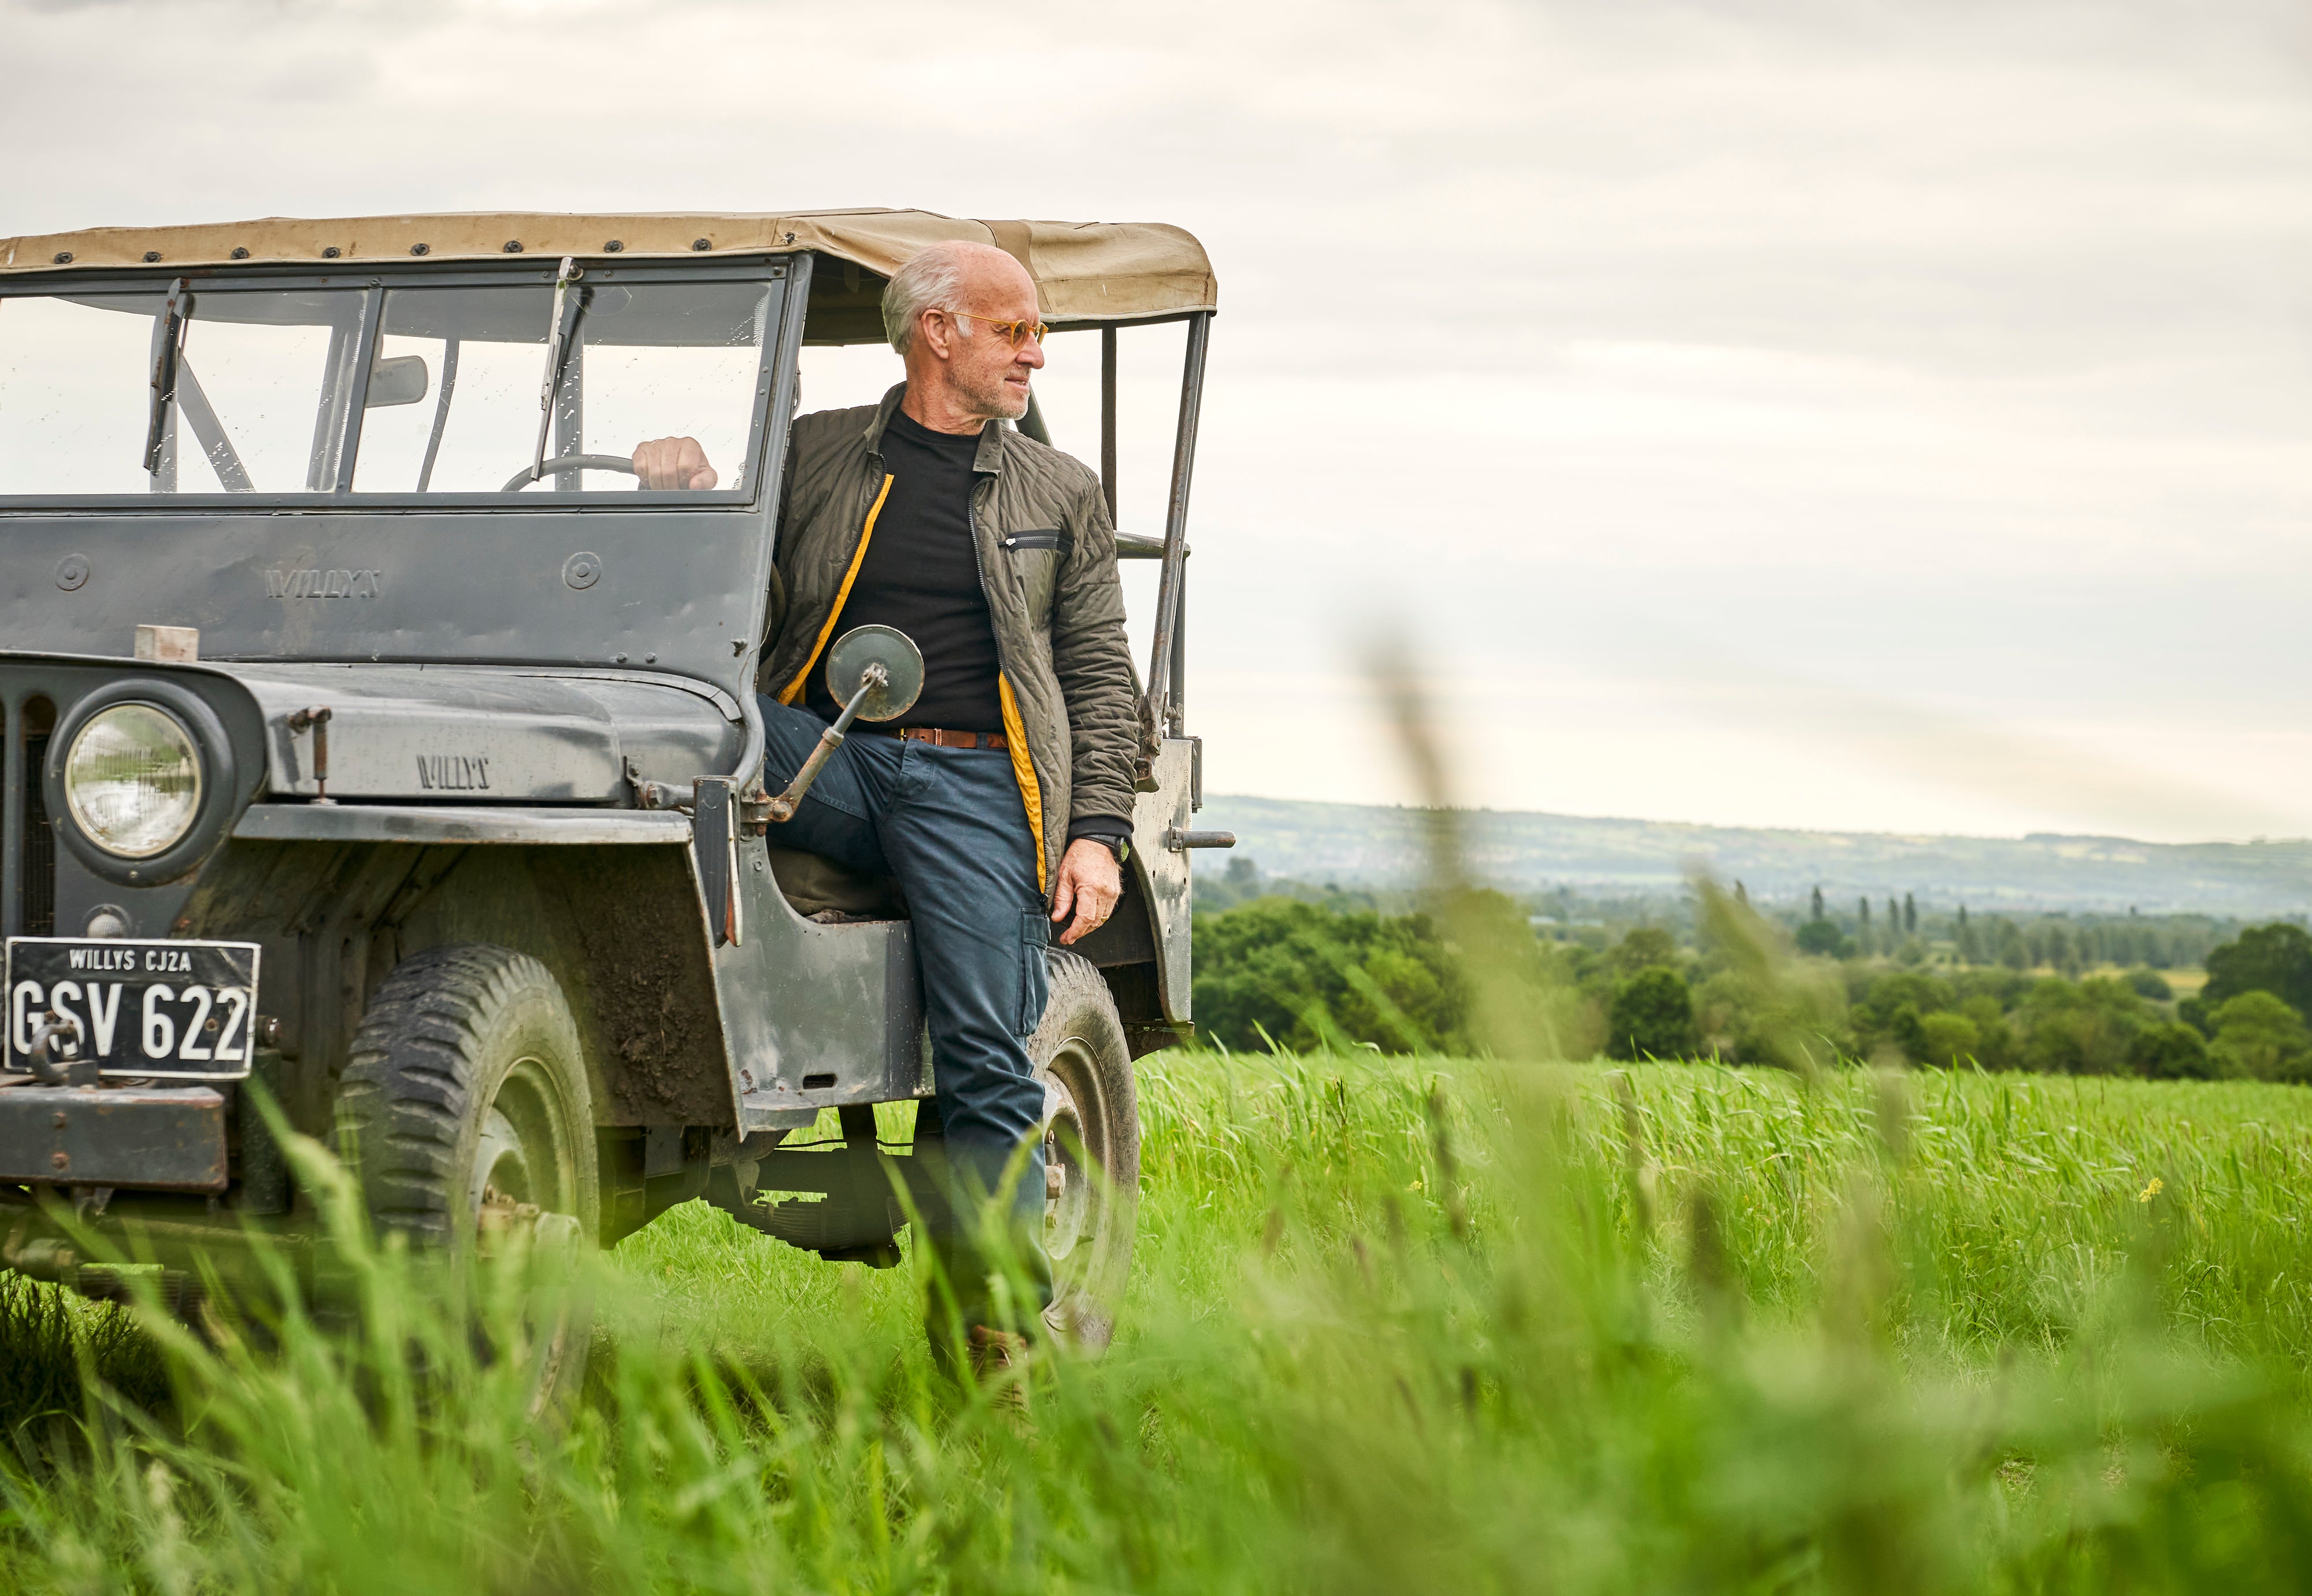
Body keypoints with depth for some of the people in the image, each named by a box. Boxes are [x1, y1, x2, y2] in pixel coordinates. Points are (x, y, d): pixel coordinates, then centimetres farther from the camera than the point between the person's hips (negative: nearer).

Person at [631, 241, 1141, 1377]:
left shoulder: (1061, 497, 16)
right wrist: (685, 505, -8)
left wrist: (1097, 835, -1)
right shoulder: (813, 456, 13)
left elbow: (1102, 679, 12)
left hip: (975, 783, 0)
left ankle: (992, 1336, -6)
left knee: (988, 1067, -11)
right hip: (828, 764, 1)